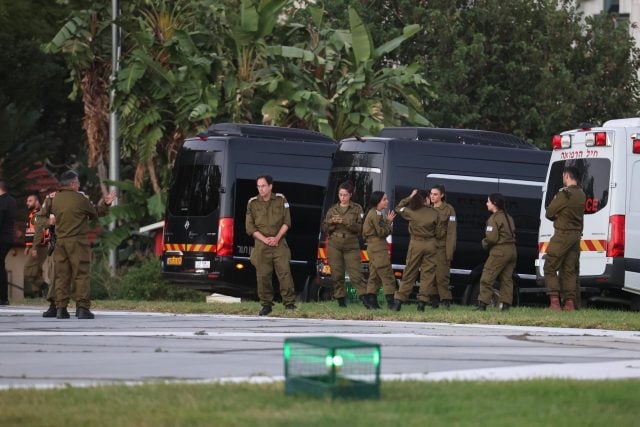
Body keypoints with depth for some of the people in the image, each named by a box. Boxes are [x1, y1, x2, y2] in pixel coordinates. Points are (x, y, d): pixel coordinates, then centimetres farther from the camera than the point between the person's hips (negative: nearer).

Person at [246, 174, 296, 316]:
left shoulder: (281, 200, 5)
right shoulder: (252, 203, 4)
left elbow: (287, 222, 4)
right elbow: (250, 227, 2)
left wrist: (277, 238, -9)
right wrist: (265, 239, -10)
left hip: (279, 243, 0)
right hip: (261, 245, 0)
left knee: (284, 272, -9)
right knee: (263, 276, -1)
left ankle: (289, 303, -5)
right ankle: (266, 304, 8)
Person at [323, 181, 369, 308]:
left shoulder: (357, 209, 6)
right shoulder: (332, 209, 14)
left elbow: (359, 227, -3)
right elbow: (325, 228, 12)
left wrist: (345, 222, -16)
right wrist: (332, 222, -9)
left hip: (351, 245, -2)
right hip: (334, 246, 2)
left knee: (356, 273, -12)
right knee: (337, 274, 0)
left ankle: (364, 298, -15)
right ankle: (341, 300, 7)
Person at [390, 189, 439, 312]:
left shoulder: (411, 212, -5)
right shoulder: (434, 213, -4)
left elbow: (398, 208, 14)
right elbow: (437, 231, 1)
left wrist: (409, 198, 12)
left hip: (416, 244, 0)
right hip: (430, 244, 0)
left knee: (409, 274, 6)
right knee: (427, 274, 5)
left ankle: (398, 301, 1)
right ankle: (422, 302, -1)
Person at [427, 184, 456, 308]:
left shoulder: (448, 209, -1)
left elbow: (451, 231, -6)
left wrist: (450, 250, -13)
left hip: (441, 247, -5)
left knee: (442, 275, -9)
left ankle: (446, 300, -4)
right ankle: (433, 299, 7)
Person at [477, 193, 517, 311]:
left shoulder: (494, 218, -11)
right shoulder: (509, 218, 16)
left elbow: (492, 238, -19)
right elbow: (512, 234, 15)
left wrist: (484, 243, 1)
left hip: (499, 252, -8)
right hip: (512, 250, 8)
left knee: (487, 279, -5)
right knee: (506, 279, 10)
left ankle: (482, 304, -9)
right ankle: (506, 304, 5)